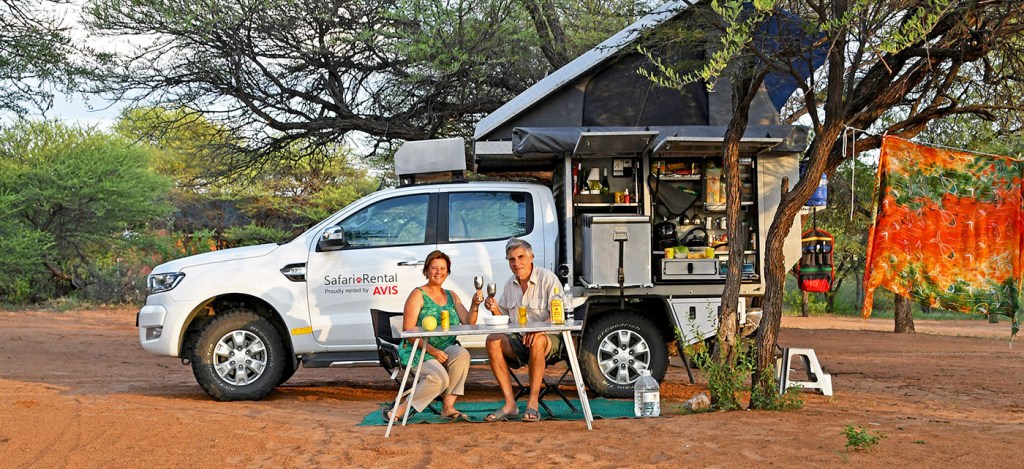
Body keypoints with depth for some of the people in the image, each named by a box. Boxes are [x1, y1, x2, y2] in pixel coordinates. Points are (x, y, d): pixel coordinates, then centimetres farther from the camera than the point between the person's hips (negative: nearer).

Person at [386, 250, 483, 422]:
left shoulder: (451, 296, 16)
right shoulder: (418, 295, -2)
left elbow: (468, 322, 7)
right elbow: (408, 330, -10)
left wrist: (475, 305, -14)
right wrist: (432, 350, -19)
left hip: (445, 350, 5)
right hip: (418, 350, -5)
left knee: (462, 354, -28)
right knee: (439, 378, -32)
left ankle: (448, 406, -19)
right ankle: (400, 410, -16)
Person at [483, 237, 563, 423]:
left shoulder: (547, 278, -6)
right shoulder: (510, 284, 13)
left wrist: (539, 328, -33)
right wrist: (495, 310, -5)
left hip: (548, 337, -5)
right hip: (518, 339, 5)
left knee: (537, 342, -39)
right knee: (493, 341, -23)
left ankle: (533, 403, -31)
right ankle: (510, 404, -24)